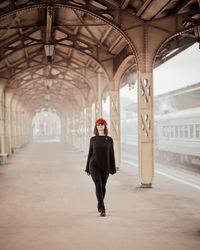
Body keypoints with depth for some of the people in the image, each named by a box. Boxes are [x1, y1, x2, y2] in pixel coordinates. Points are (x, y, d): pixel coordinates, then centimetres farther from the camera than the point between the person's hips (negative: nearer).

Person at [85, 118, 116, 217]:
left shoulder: (109, 139, 3)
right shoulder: (93, 139, 2)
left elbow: (111, 155, 5)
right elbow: (90, 153, 7)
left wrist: (112, 169, 2)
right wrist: (87, 169, 7)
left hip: (105, 166, 2)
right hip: (94, 166, -2)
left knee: (103, 187, 10)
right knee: (98, 185, -17)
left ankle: (99, 205, 33)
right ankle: (102, 209, -18)